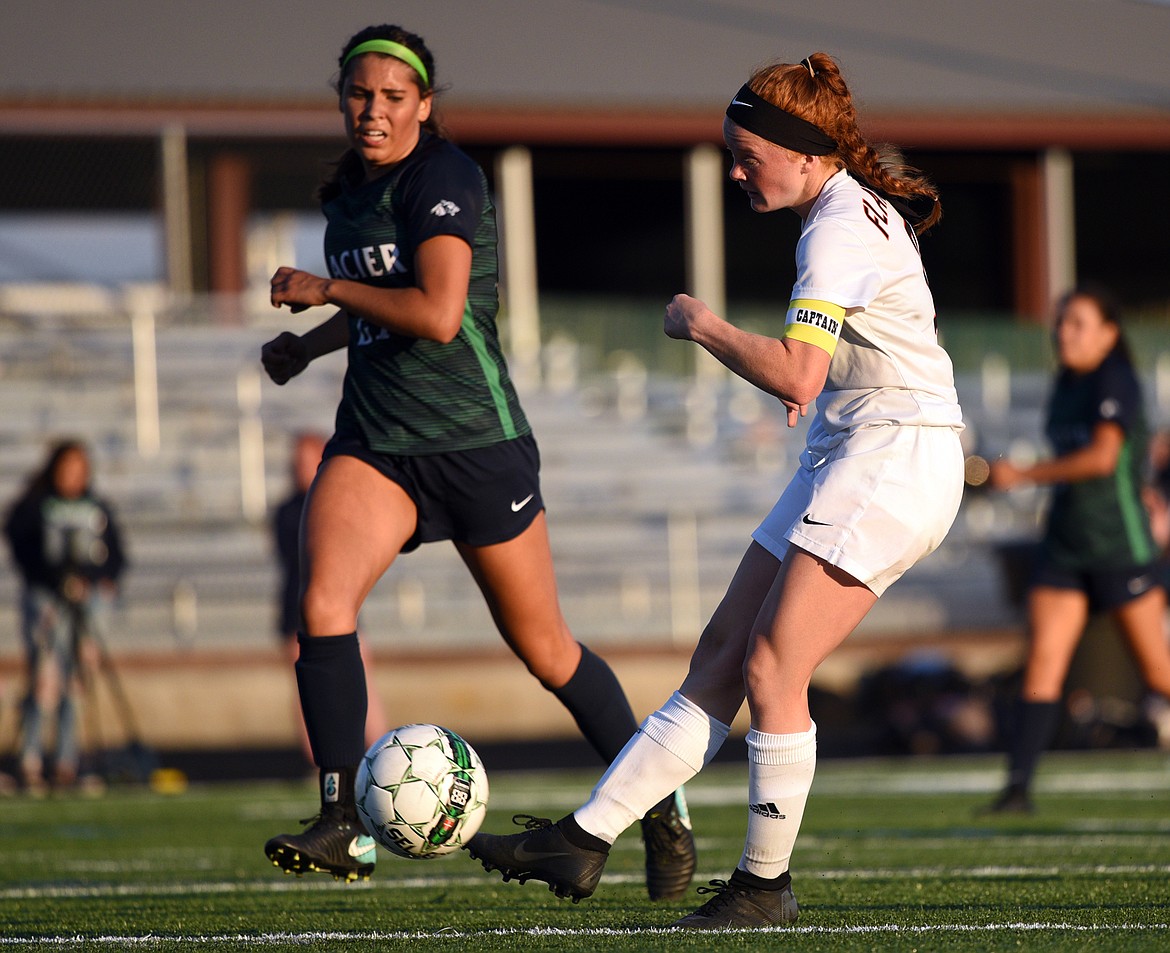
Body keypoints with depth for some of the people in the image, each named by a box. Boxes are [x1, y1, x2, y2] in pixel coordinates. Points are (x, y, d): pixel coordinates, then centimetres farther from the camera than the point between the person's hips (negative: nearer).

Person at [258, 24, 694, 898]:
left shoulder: (441, 177, -14)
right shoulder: (349, 191, 10)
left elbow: (438, 313, -26)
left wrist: (324, 290, -17)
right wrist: (309, 343, 18)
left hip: (475, 439, -6)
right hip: (373, 440, 6)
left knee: (542, 647, 5)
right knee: (322, 604, -20)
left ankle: (662, 811, 25)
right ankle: (344, 825, -20)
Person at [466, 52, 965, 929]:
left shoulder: (841, 230, -16)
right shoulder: (857, 210, 15)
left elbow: (796, 375, -27)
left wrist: (702, 326, -13)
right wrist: (801, 376, 18)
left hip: (894, 461, -10)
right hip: (845, 461, 10)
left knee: (770, 669, -11)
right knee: (720, 655, 4)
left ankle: (766, 885, -1)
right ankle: (585, 840, 0)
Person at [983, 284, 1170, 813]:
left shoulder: (1115, 382, -13)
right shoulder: (1065, 385, 11)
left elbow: (1103, 456, -27)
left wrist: (1024, 474, -25)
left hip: (1120, 545, -6)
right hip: (1064, 545, 6)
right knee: (1043, 658, -9)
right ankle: (1018, 785, -15)